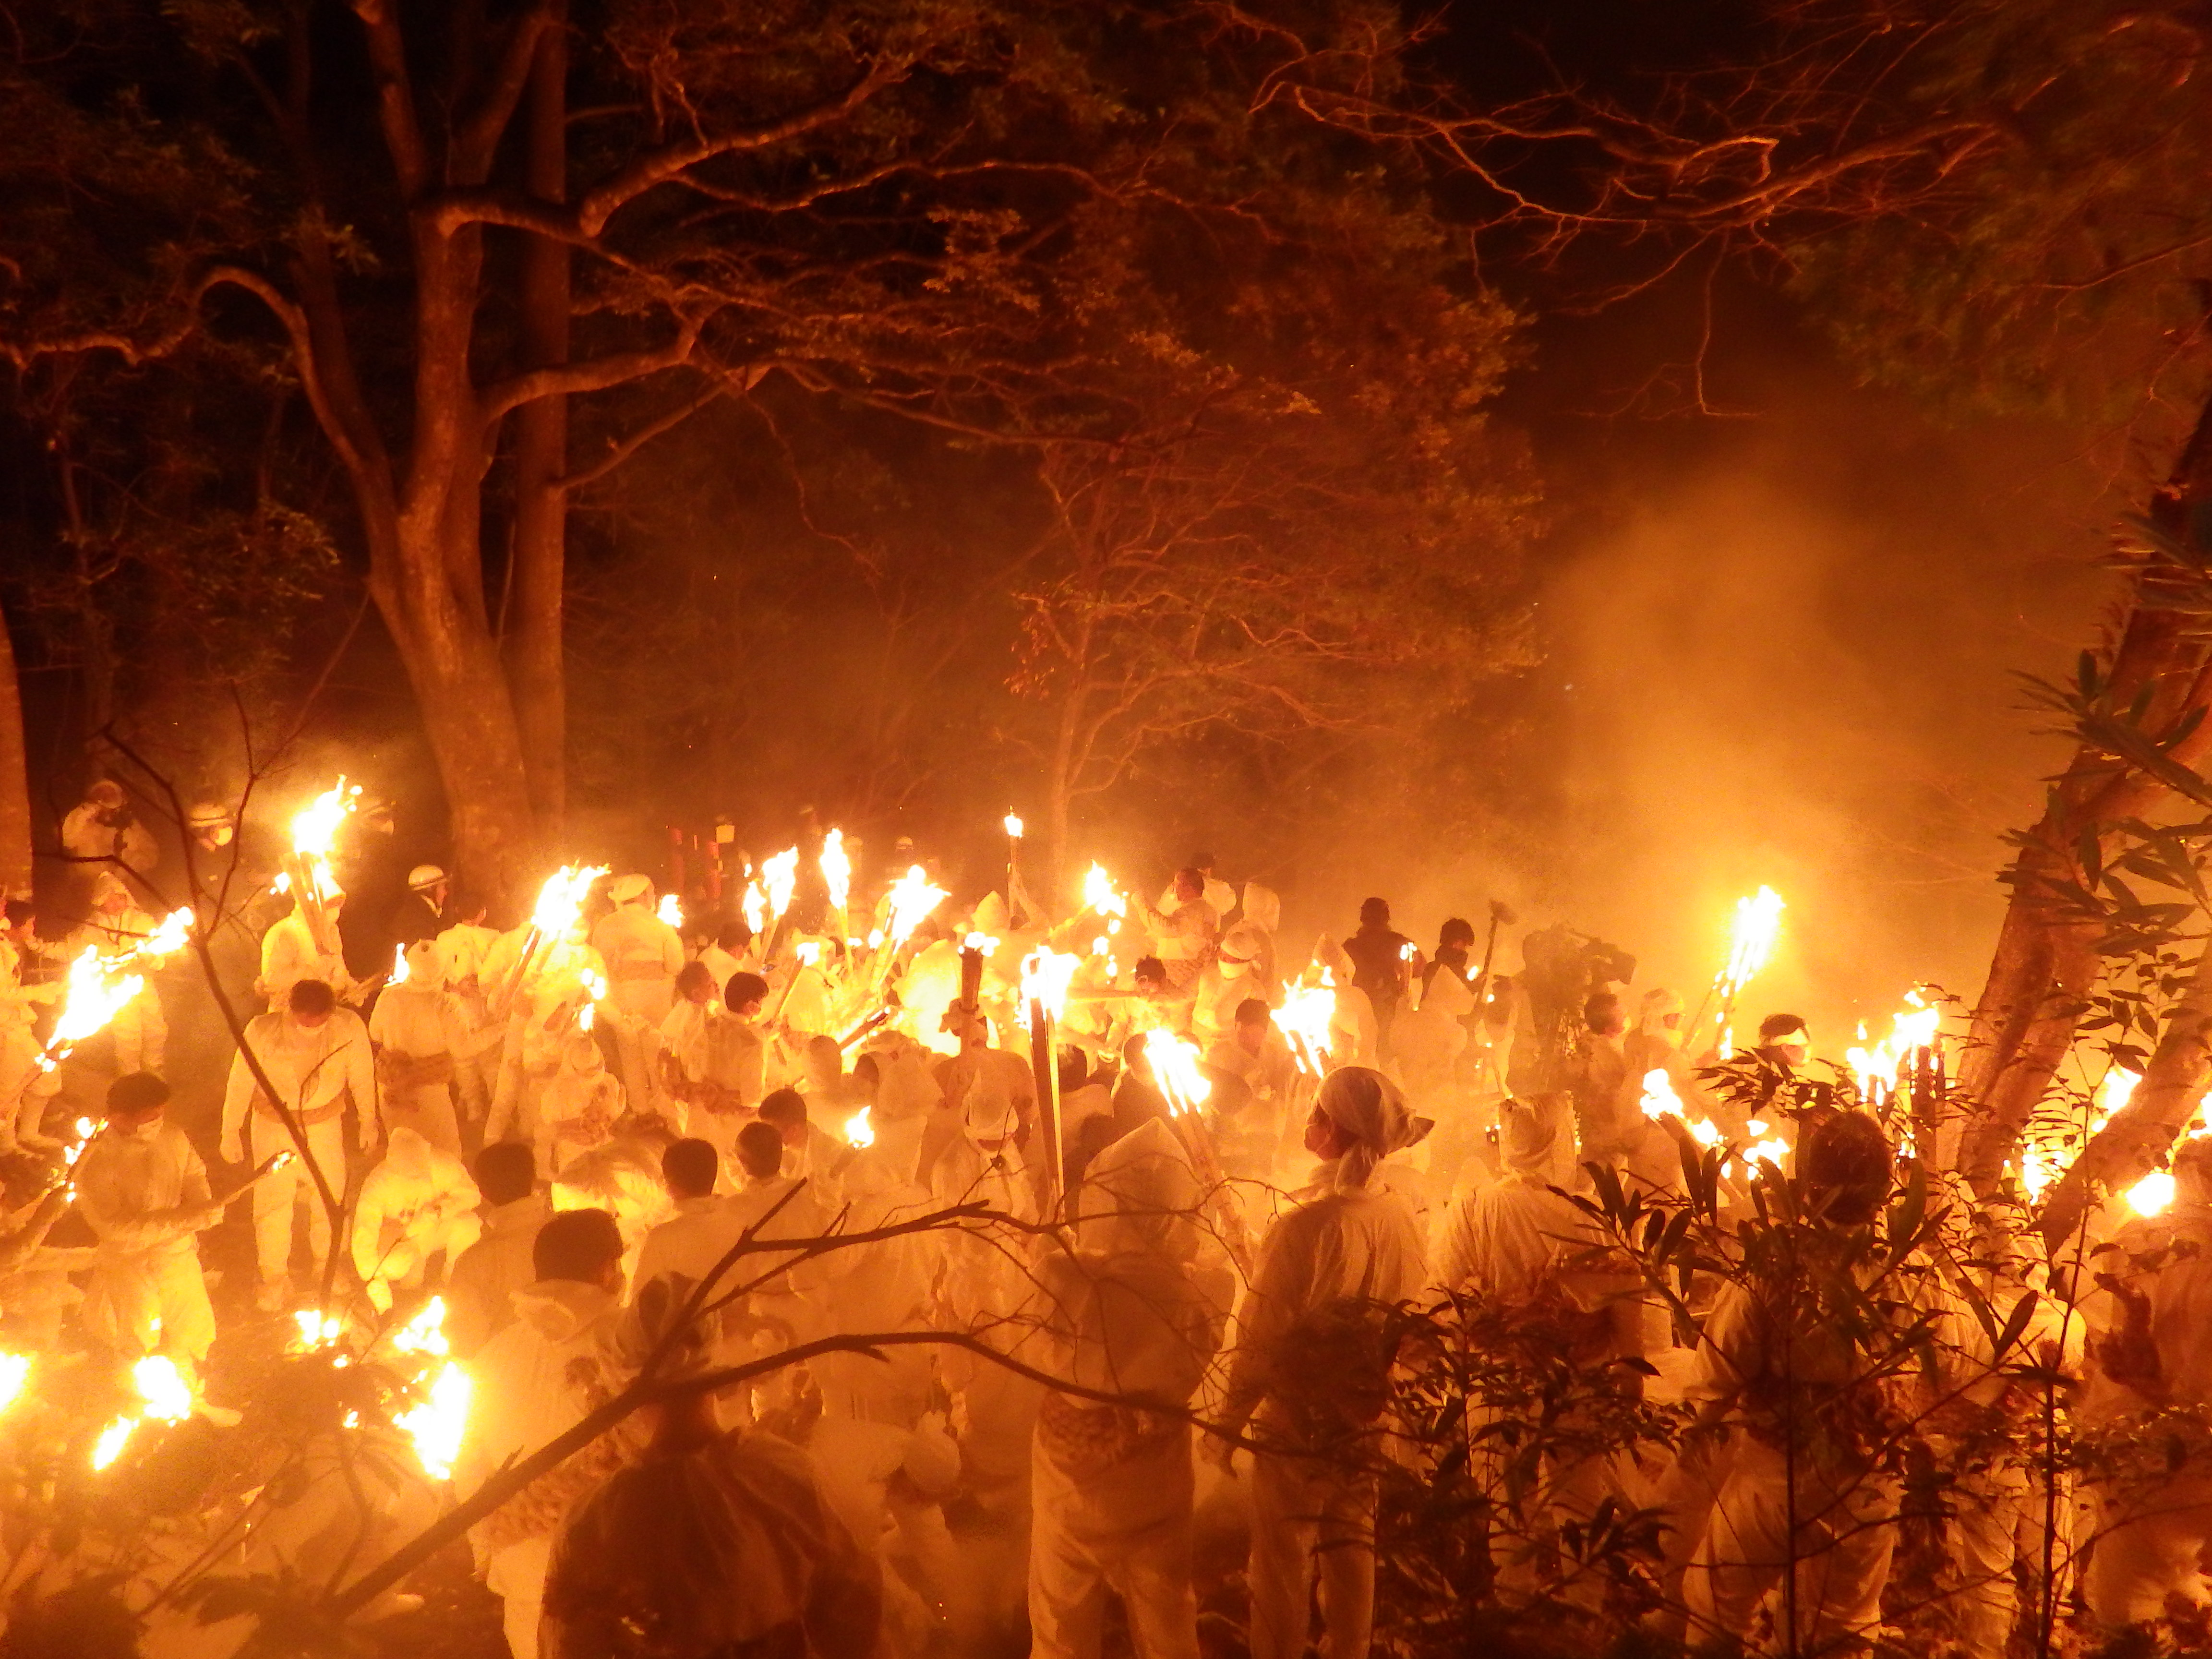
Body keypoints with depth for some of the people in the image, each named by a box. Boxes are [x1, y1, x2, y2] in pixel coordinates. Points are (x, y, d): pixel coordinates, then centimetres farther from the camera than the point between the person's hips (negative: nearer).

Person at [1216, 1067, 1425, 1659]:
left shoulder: (1305, 1226, -26)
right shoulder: (1403, 1219, -9)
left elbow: (1262, 1338, -19)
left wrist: (1229, 1419, -5)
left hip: (1297, 1423, -5)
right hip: (1368, 1421, 5)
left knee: (1283, 1565, 10)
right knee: (1351, 1553, 19)